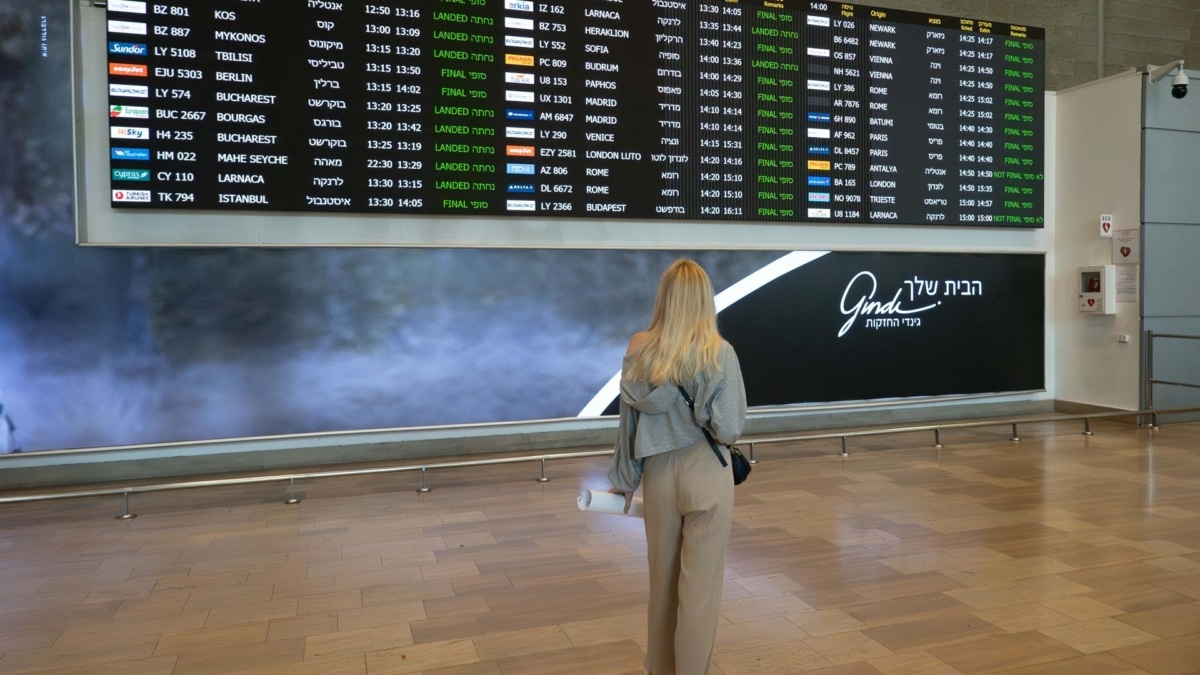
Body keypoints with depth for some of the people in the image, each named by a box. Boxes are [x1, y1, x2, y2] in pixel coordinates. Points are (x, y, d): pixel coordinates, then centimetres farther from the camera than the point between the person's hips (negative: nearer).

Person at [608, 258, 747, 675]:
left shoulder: (638, 351, -5)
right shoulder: (719, 353, -14)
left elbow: (628, 421, 0)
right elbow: (729, 429, -17)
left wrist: (623, 479, 10)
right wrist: (703, 423, 5)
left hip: (658, 475, 4)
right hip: (706, 476, -4)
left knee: (662, 579, 20)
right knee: (699, 587, 9)